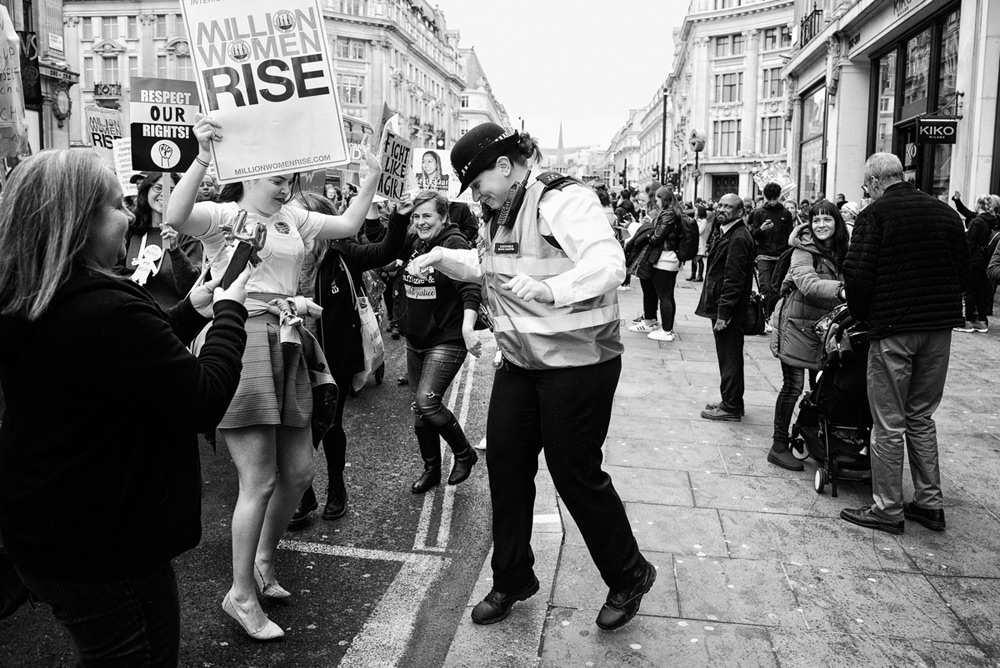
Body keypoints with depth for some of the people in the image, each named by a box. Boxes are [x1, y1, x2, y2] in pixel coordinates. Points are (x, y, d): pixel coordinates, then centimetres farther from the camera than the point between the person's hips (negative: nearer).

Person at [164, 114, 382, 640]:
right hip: (242, 339, -7)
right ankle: (241, 595, 13)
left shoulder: (293, 219, 16)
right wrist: (202, 160, -31)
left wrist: (370, 181, 8)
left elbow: (348, 225, 18)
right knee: (259, 480, -5)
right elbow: (174, 218, -23)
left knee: (298, 470, 12)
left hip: (287, 344, 8)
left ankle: (262, 561, 36)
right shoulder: (222, 215, -3)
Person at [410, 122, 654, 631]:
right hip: (520, 362, 9)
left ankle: (629, 576, 27)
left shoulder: (564, 201, -17)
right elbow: (487, 266, 30)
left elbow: (609, 263, -31)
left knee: (576, 474, 2)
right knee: (506, 468, 10)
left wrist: (548, 289, -45)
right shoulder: (502, 215, 11)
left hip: (577, 363, -8)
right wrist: (442, 257, 15)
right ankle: (512, 580, 30)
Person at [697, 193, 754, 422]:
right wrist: (719, 311, 16)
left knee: (730, 359, -2)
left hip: (729, 311, -10)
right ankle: (731, 403, 28)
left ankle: (731, 408, 7)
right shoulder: (725, 233, 15)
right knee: (728, 358, 17)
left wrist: (723, 314, -22)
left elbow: (734, 279, -22)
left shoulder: (738, 238, -17)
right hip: (721, 308, 10)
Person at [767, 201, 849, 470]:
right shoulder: (803, 251, -12)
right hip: (798, 325, -6)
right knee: (793, 386, -4)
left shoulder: (841, 252, 10)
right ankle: (779, 446, 5)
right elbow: (808, 283, -29)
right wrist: (840, 289, -44)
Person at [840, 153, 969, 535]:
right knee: (921, 417, 18)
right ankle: (930, 503, 23)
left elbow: (857, 275, -15)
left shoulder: (875, 214, -8)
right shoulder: (946, 213, 10)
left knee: (889, 423, 2)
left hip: (893, 328, -6)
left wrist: (861, 315, 1)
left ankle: (888, 510, 10)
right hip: (940, 328, 6)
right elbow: (963, 275, 11)